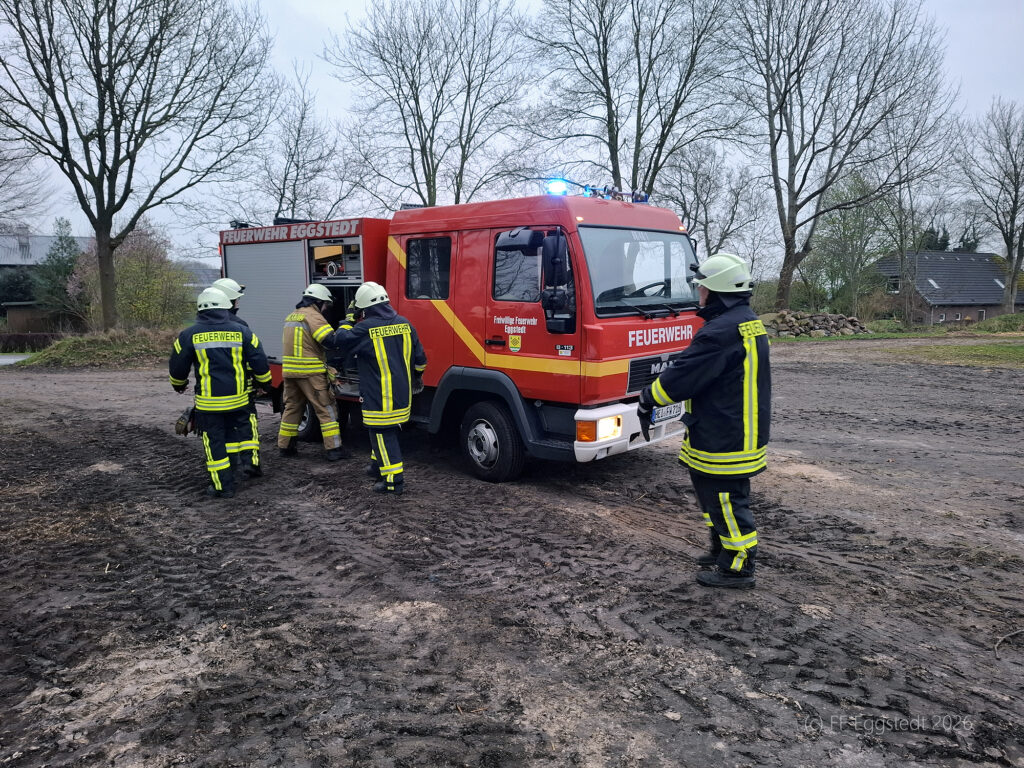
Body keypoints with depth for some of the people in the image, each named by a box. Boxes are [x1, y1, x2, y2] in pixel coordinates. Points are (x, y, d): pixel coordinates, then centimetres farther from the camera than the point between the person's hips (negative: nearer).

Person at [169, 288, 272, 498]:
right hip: (238, 399, 2)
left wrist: (179, 385, 28)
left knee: (214, 443, 7)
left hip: (208, 402, -2)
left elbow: (177, 367, 7)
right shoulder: (241, 332, -1)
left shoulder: (190, 335, -3)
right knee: (235, 438, 18)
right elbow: (260, 362, 2)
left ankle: (223, 486, 10)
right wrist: (264, 383, 20)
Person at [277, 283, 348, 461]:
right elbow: (331, 340, -23)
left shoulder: (291, 316, 18)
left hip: (289, 371, 8)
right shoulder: (313, 316, -11)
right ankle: (333, 449, -4)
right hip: (310, 373, -8)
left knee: (292, 407, 18)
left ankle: (285, 446, 23)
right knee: (326, 408, -3)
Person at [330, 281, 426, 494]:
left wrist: (349, 319, 6)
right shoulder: (404, 323, 6)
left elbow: (340, 341, -4)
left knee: (382, 435, -1)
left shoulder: (366, 328, -14)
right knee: (388, 431, 22)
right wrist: (417, 376, 28)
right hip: (402, 394, 7)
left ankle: (393, 480, -2)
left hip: (379, 395, -7)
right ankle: (378, 465, 37)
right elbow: (419, 357, 12)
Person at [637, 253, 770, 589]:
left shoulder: (723, 331, -24)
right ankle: (723, 550, 38)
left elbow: (684, 374, -21)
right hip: (740, 432, 11)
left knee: (726, 499, 2)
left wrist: (648, 400, -7)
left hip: (724, 441, -11)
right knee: (711, 490, 23)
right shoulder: (749, 323, 12)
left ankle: (737, 568, 15)